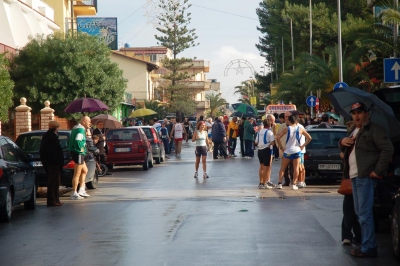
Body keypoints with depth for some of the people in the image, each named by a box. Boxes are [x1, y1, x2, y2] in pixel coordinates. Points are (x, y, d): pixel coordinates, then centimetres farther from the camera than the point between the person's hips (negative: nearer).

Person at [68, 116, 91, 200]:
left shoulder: (76, 128, 16)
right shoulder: (81, 129, -16)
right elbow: (77, 141, -29)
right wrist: (82, 150, -16)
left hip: (79, 153, 11)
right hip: (78, 153, -11)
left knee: (85, 170, 20)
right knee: (77, 174, -6)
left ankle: (81, 190, 22)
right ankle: (74, 194, -3)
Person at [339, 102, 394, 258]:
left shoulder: (374, 129, -8)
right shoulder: (354, 131, 20)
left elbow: (388, 149, -16)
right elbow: (346, 151, 29)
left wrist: (378, 170, -19)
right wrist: (342, 142, 5)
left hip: (365, 177, -10)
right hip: (354, 176, 10)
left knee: (365, 214, -11)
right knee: (360, 212, 13)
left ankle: (368, 248, -9)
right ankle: (366, 245, 20)